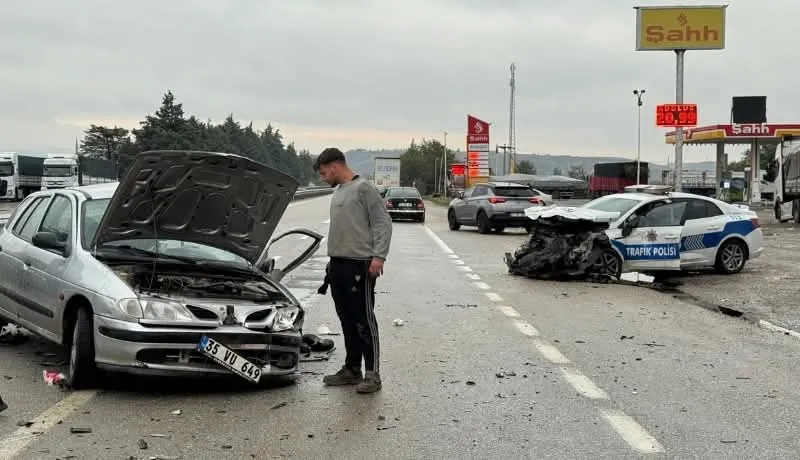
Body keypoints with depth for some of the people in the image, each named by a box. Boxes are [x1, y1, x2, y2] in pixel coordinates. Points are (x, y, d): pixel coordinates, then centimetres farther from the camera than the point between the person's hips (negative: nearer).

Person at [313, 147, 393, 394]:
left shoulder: (364, 188, -8)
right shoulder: (338, 192, 19)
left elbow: (383, 223, -11)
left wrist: (378, 256, -19)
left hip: (359, 265, -9)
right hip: (338, 264, 9)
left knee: (364, 320, -7)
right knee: (347, 320, 13)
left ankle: (373, 374, -3)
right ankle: (352, 369, 21)